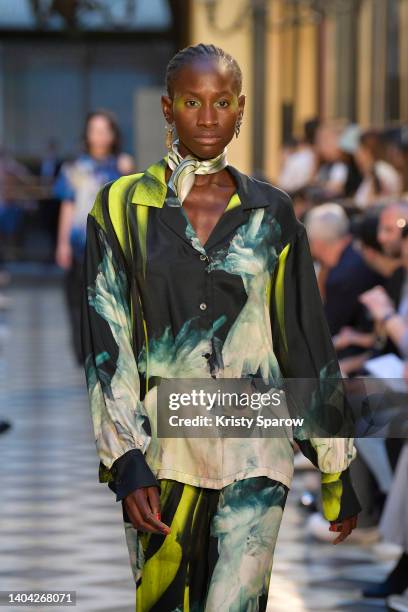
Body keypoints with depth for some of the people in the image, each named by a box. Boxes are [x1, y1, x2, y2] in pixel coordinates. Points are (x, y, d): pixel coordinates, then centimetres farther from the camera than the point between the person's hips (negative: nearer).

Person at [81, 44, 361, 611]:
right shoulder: (122, 207, 2)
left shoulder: (271, 213, 6)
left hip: (253, 453, 0)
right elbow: (106, 340, -3)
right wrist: (126, 460, -14)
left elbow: (307, 340, 8)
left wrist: (336, 469, 8)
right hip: (159, 448, 0)